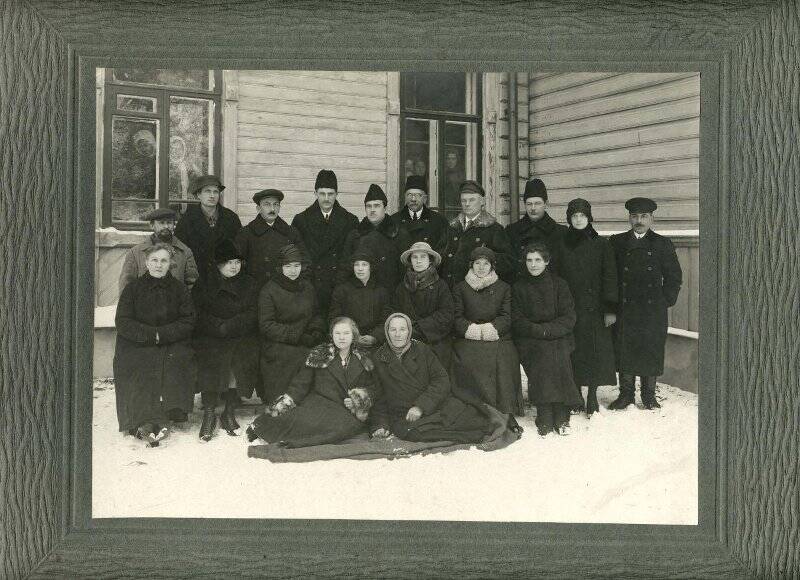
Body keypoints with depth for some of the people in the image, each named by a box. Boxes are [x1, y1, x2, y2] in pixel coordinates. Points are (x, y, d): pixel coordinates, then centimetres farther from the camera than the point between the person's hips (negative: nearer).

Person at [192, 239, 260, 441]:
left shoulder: (250, 285, 14)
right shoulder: (204, 286, 11)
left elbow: (252, 315, 2)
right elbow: (199, 316, -1)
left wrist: (227, 327, -10)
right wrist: (221, 328, -14)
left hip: (242, 338, 1)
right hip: (210, 339, -1)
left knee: (240, 357, -28)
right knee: (211, 359, -30)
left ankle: (230, 412, -17)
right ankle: (209, 413, -23)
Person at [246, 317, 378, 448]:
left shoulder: (362, 361, 12)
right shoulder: (319, 354, 6)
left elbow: (371, 388, 16)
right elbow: (300, 384, 4)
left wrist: (357, 399, -6)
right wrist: (279, 408, -7)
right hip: (318, 401, -1)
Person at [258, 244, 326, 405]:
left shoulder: (307, 287, 16)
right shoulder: (269, 290, 0)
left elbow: (316, 314, 23)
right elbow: (266, 326, -6)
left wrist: (317, 331, 0)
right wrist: (298, 336, -13)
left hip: (306, 344, 4)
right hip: (277, 346, -4)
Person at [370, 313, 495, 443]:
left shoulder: (422, 350, 8)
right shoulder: (379, 358, 9)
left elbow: (442, 380, -1)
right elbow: (378, 397, 14)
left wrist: (421, 406, -13)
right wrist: (380, 424, 1)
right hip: (403, 416, 1)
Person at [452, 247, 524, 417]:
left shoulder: (504, 288, 16)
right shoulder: (460, 288, 17)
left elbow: (507, 317, 6)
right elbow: (456, 317, 6)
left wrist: (488, 329, -9)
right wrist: (473, 330, -10)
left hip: (498, 341, 0)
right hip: (468, 343, 0)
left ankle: (504, 414, -20)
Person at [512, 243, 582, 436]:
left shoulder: (559, 284, 10)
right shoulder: (519, 287, 11)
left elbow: (569, 318, 2)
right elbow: (516, 321, 3)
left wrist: (548, 330, -14)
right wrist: (538, 330, -13)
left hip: (559, 338, 0)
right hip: (529, 342, 0)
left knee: (558, 359, -32)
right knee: (544, 356, -31)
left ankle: (561, 419, -26)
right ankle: (545, 420, -28)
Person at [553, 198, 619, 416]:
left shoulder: (601, 244, 3)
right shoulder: (561, 245, 7)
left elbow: (610, 277, 0)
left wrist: (610, 309, -6)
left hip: (594, 308, -1)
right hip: (569, 307, 1)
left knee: (595, 351, -1)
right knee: (573, 351, 3)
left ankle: (592, 396, 8)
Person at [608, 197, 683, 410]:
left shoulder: (662, 244, 7)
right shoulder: (617, 243, 7)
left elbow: (674, 276, 10)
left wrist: (666, 301, 2)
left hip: (653, 310, 0)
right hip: (624, 309, 0)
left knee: (651, 351, 2)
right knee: (624, 350, 2)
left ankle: (649, 395, 15)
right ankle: (626, 393, 15)